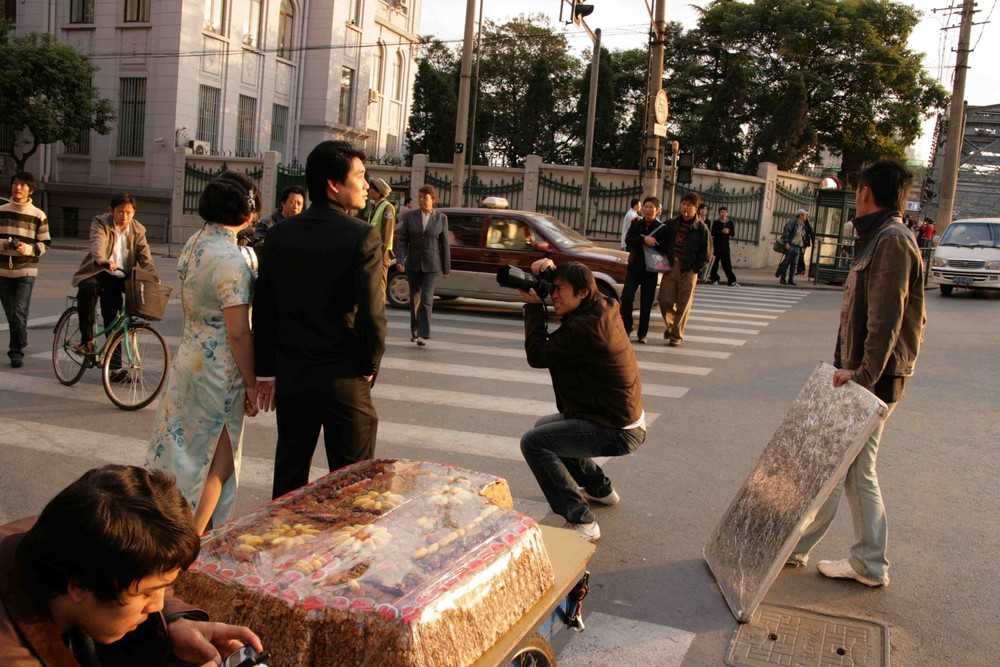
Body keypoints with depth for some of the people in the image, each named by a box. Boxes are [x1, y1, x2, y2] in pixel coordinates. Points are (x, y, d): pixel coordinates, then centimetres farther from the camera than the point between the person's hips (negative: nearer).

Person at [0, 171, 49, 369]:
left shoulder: (38, 215, -1)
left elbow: (44, 244, 1)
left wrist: (27, 248, -16)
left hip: (26, 270, -3)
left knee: (20, 312, -11)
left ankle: (17, 351, -4)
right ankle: (20, 343, 26)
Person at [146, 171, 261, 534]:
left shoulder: (195, 243, 4)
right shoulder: (229, 259, -23)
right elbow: (238, 332, -22)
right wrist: (251, 383, -12)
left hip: (189, 355, 9)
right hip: (219, 370, -9)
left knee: (189, 452, 21)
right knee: (218, 462, 7)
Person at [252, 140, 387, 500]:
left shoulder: (280, 234, 3)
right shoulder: (363, 236, -13)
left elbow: (263, 308, 6)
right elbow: (372, 313, -18)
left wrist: (266, 371, 13)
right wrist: (369, 368, -2)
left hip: (292, 376, 5)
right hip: (344, 379, -5)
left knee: (289, 477, 17)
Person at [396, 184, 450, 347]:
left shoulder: (441, 218, 0)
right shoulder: (410, 216, 2)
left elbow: (445, 244, 2)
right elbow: (402, 240, -1)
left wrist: (446, 268, 2)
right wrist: (400, 260, -16)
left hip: (432, 265, -2)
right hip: (413, 264, 2)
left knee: (426, 298, -12)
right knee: (414, 298, 10)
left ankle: (423, 335, -14)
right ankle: (414, 331, 25)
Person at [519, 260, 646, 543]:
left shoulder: (585, 327, -26)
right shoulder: (603, 308, 3)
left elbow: (538, 355, -17)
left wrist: (533, 307, -9)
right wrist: (550, 270, 0)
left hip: (616, 431, -11)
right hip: (621, 417, 11)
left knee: (533, 442, -21)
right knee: (545, 427, 27)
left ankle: (581, 522, -18)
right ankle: (600, 488, 38)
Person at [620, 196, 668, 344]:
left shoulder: (662, 227, 1)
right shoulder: (636, 224, 7)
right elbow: (628, 241, -8)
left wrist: (651, 241, -18)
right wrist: (644, 240, -23)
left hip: (651, 270, -1)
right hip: (634, 267, 1)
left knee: (646, 303, 2)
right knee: (626, 298, -10)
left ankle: (642, 334, 11)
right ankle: (626, 329, 5)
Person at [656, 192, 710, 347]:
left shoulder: (701, 229, -2)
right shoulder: (671, 224, 8)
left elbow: (705, 256, -2)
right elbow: (661, 243, 17)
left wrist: (693, 270, -9)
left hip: (688, 271, -3)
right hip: (670, 267, 3)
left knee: (683, 305, 0)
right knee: (665, 300, -1)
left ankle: (677, 334, 12)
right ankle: (670, 324, 26)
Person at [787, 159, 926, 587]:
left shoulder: (892, 241, -15)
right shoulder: (880, 239, 17)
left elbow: (886, 318, -21)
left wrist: (864, 373, -22)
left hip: (873, 379, -10)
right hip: (864, 374, 10)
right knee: (856, 470, 13)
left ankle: (793, 548, 10)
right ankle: (869, 564, 21)